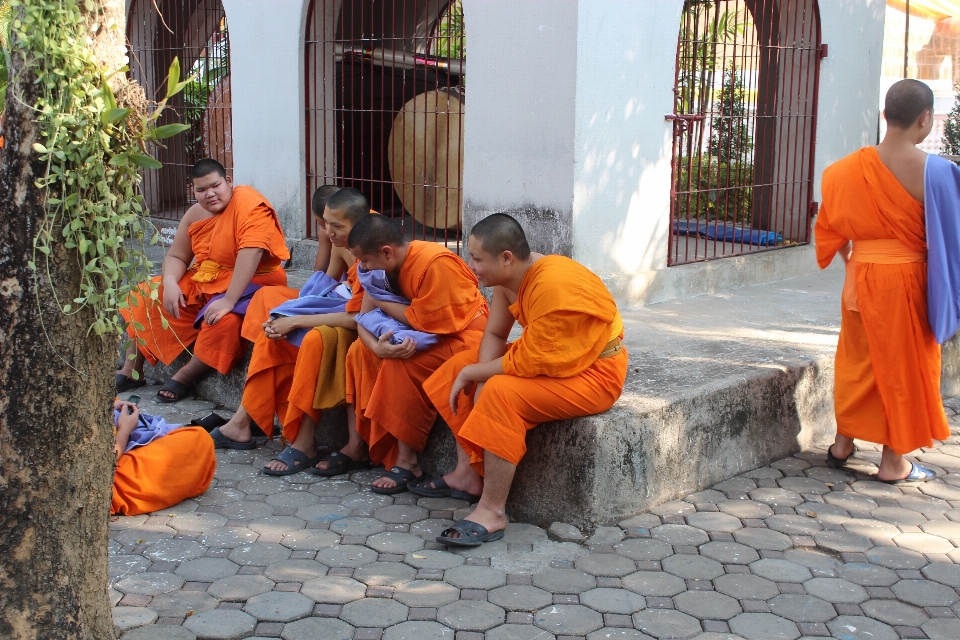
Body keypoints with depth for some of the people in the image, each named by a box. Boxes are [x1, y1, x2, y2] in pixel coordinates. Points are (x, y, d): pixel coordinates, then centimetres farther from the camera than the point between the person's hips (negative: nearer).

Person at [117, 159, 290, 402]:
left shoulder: (250, 205, -21)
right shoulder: (195, 213, 3)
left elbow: (250, 255, -32)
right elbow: (176, 256, 7)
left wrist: (229, 300, -39)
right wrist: (170, 283, -16)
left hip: (250, 283, -8)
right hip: (202, 280, 8)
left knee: (224, 319, -37)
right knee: (147, 297, 1)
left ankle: (184, 377, -14)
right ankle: (131, 371, 9)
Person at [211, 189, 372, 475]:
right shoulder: (341, 245, -1)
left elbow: (355, 318, -29)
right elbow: (325, 287, 8)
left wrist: (296, 320, -23)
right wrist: (287, 319, -9)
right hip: (349, 311, 9)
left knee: (316, 339, -33)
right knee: (274, 334, -1)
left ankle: (305, 444, -25)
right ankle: (242, 424, 5)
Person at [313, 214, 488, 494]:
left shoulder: (435, 264, -27)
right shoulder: (387, 266, -3)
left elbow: (423, 322, -26)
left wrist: (379, 301, -15)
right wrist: (376, 346, -28)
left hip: (462, 334, -9)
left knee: (403, 363, -29)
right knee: (359, 351, -3)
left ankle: (407, 460, -20)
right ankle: (357, 446, 1)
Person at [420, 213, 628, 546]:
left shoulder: (554, 287, -32)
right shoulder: (509, 277, -5)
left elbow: (529, 362, -28)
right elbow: (494, 334, 1)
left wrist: (475, 374, -17)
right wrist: (481, 379, -16)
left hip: (593, 373, -10)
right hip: (547, 355, 10)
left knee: (502, 393, -32)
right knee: (459, 366, 8)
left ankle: (492, 513, -25)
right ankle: (468, 474, 10)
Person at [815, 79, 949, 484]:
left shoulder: (851, 168, -2)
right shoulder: (929, 169, -15)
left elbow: (834, 227, 7)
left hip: (861, 276, 4)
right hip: (906, 276, -4)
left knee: (857, 356, 19)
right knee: (902, 363, 7)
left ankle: (843, 443, 29)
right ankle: (894, 462, 15)